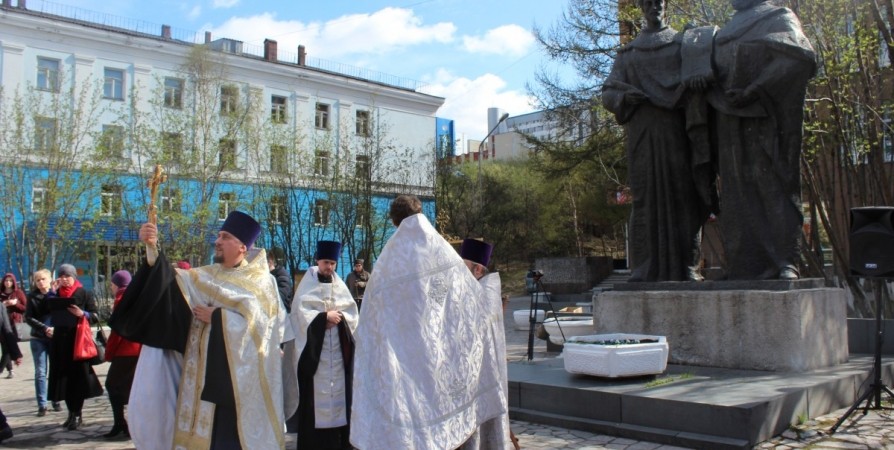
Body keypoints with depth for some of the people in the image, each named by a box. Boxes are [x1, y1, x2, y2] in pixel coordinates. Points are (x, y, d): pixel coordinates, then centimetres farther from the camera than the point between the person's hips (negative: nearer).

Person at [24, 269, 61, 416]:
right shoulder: (32, 297, 3)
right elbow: (28, 318, -2)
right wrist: (45, 328, -14)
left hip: (56, 338, 0)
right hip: (38, 339, 0)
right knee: (40, 372, 1)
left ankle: (56, 401, 14)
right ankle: (42, 405, 5)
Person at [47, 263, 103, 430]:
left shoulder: (84, 294, 0)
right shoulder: (56, 294, 11)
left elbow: (95, 316, -2)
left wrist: (83, 314, -21)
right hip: (60, 340, 4)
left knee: (78, 377, -5)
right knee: (64, 377, 6)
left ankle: (77, 415, 2)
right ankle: (71, 413, 16)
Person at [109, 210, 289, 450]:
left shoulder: (261, 281, -3)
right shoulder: (205, 277, 11)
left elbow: (256, 324, -14)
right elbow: (168, 279, -1)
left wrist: (216, 316, -10)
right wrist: (152, 248, -14)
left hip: (239, 373, -5)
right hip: (206, 370, 5)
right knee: (205, 431, 7)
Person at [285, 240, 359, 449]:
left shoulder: (340, 285, 12)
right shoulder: (308, 284, 3)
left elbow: (353, 313, 7)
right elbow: (302, 313, -8)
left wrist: (338, 317, -11)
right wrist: (324, 317, -17)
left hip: (337, 348, 3)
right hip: (313, 347, -3)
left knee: (337, 389, 2)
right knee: (314, 393, -4)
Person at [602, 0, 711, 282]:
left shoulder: (684, 44, 17)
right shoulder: (628, 53, 21)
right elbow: (608, 93, 12)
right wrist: (626, 96, -11)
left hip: (676, 134, -1)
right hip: (642, 135, 1)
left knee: (682, 194, -7)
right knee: (646, 198, -5)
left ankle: (686, 268, -5)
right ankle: (645, 271, -5)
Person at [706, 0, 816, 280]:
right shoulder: (726, 32, 28)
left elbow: (799, 57, -9)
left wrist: (754, 91, -17)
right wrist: (720, 95, 1)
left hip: (765, 121, -5)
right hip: (731, 127, 5)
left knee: (772, 185, -11)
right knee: (738, 193, -2)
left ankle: (785, 265, -13)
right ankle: (746, 267, -4)